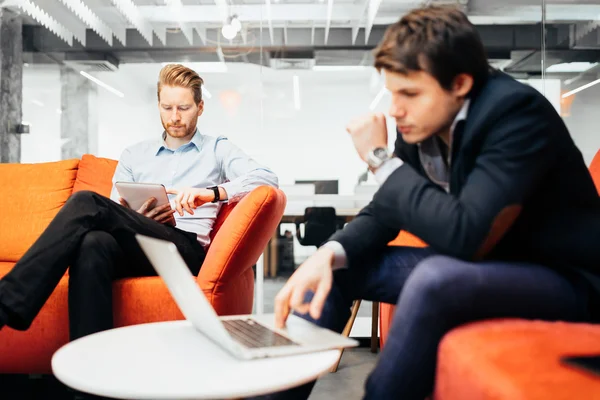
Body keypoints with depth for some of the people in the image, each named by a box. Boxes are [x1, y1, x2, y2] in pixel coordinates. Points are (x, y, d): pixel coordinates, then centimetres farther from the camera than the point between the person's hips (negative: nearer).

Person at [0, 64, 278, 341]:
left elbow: (268, 178, -2)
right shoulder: (134, 155, 26)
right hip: (134, 246, 4)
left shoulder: (217, 149, 17)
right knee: (94, 243, -36)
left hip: (186, 248, -3)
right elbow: (114, 217, 19)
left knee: (87, 204, -26)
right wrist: (138, 221, -7)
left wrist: (212, 192, -20)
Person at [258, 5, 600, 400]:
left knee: (437, 278, -36)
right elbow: (383, 213, 2)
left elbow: (464, 234, -33)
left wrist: (381, 159, -24)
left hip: (562, 279, -7)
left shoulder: (518, 111, -24)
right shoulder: (422, 125, -4)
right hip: (479, 266, 7)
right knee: (336, 266, -1)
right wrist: (330, 254, -18)